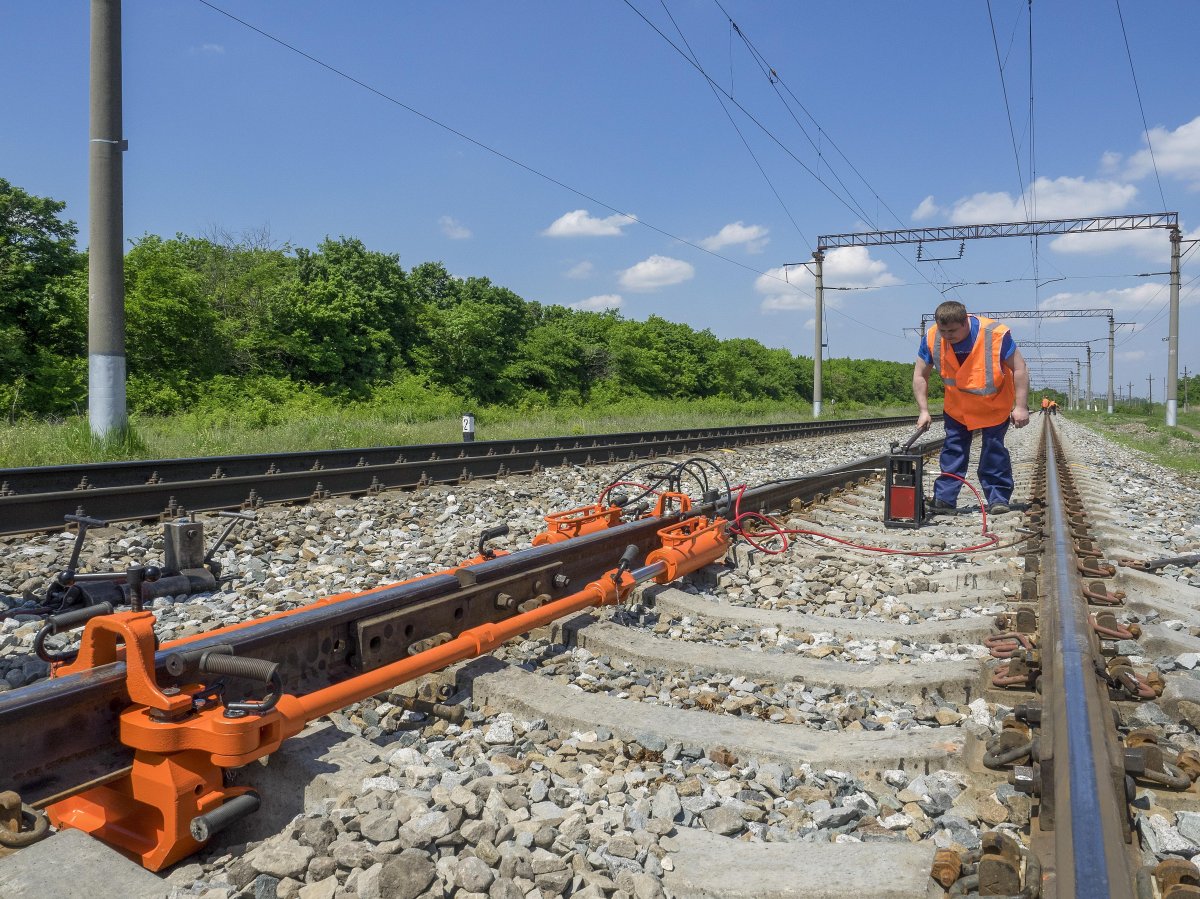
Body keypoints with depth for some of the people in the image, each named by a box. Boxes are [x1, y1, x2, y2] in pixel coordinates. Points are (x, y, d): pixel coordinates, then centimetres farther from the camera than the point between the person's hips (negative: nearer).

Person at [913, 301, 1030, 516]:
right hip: (957, 407, 3)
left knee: (994, 451, -2)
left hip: (995, 404, -3)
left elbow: (1019, 369, -19)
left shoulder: (995, 334, -29)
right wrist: (924, 410, -15)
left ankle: (998, 498, 6)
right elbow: (920, 375, -10)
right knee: (953, 449, 1)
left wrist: (1020, 407, -21)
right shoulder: (932, 337, -21)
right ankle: (945, 499, 3)